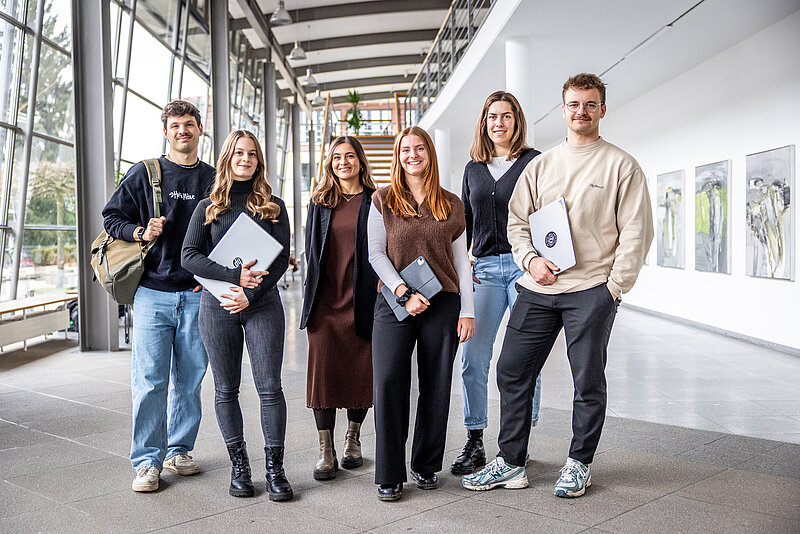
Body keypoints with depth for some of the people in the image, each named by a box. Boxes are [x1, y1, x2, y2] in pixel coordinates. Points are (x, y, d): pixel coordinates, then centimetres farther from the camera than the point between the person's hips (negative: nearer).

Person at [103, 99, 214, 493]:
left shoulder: (214, 180, 10)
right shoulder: (144, 173, 6)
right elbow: (112, 217, 9)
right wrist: (140, 231, -10)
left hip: (197, 294, 2)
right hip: (153, 292, -2)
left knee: (190, 378, 8)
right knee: (149, 379, -4)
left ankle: (178, 450, 23)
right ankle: (147, 461, 6)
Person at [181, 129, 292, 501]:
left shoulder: (273, 207, 8)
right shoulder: (208, 208, 9)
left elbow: (281, 259, 0)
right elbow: (189, 257, -1)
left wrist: (250, 293, -13)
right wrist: (235, 276, -15)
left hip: (263, 304, -1)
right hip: (217, 306, 1)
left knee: (269, 387, -4)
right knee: (226, 389, 6)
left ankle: (274, 468, 4)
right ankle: (239, 465, 18)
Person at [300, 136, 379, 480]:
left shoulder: (375, 201, 4)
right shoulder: (319, 202, 13)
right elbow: (311, 249, 15)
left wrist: (380, 289, -9)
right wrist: (312, 292, 6)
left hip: (361, 300, -2)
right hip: (325, 302, 2)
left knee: (361, 371, 5)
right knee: (323, 371, -2)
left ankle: (353, 438, 26)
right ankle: (326, 450, 5)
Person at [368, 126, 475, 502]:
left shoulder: (451, 205, 10)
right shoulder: (382, 200, 7)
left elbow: (461, 260, 11)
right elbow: (375, 254, 1)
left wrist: (467, 311, 5)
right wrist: (404, 293, -11)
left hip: (443, 304, 2)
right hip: (394, 302, -1)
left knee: (436, 386, 5)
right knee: (388, 382, -9)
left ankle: (426, 465, 21)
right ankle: (390, 475, 2)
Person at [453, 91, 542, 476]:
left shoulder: (534, 162, 4)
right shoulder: (473, 168, 16)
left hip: (525, 266, -3)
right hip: (484, 268, 3)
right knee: (473, 358, -2)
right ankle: (474, 443, 9)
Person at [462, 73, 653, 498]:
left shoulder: (622, 165, 2)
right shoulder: (540, 165, 13)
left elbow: (636, 231, -1)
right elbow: (516, 221, 13)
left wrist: (614, 286, -7)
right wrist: (531, 259, -5)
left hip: (591, 290, -3)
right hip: (538, 288, 4)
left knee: (588, 382, 4)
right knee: (511, 372, 4)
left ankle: (578, 464, 24)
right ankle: (510, 463, 17)